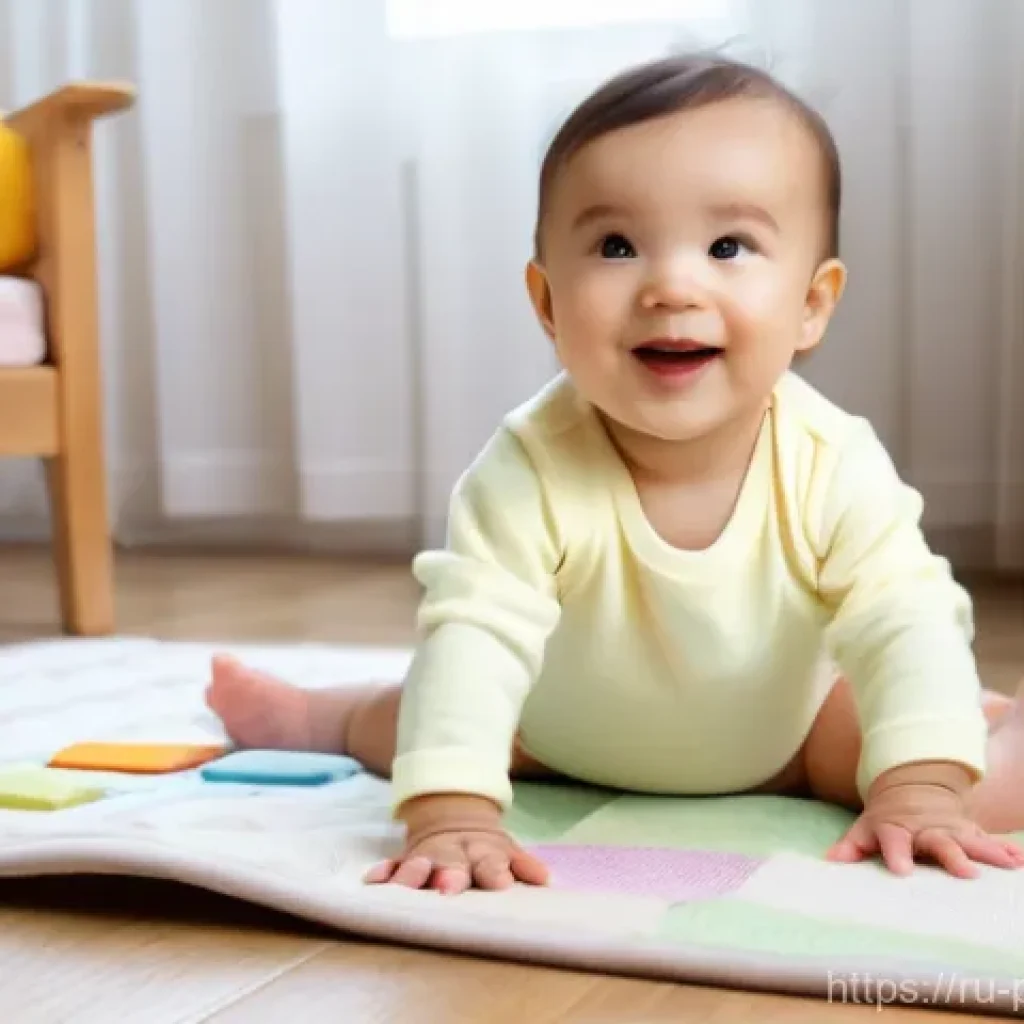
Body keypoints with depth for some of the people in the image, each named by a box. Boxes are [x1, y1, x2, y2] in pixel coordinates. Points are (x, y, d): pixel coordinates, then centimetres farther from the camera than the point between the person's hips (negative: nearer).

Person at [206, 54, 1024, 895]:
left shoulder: (834, 465, -31)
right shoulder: (531, 470, -35)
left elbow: (907, 624, -30)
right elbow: (474, 635, -40)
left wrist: (920, 790, -43)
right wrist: (451, 812, -51)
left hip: (781, 731, 0)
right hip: (572, 731, 0)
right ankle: (315, 716, 43)